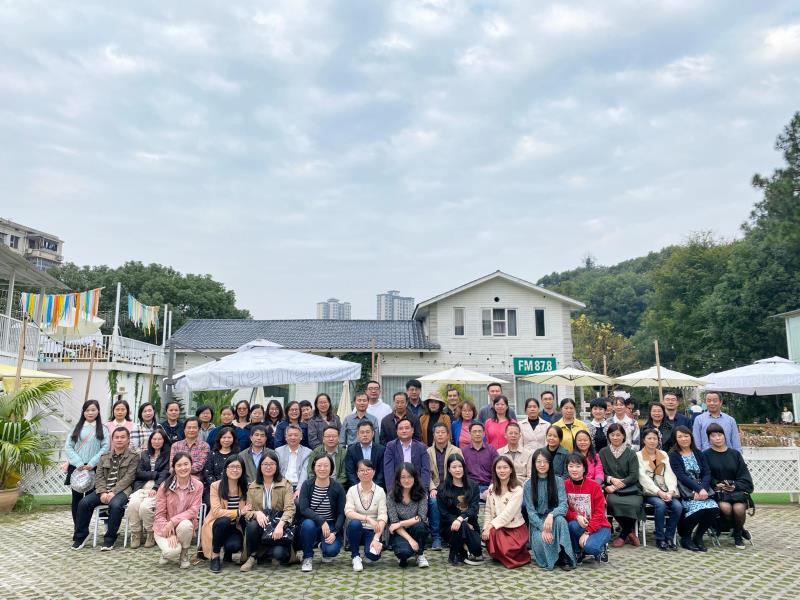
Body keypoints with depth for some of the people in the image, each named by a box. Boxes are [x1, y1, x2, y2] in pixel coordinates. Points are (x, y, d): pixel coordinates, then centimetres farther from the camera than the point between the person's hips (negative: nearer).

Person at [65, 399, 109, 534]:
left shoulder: (102, 429, 6)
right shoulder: (77, 427, 10)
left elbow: (105, 447, -3)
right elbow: (68, 447, 3)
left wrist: (91, 463, -13)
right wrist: (79, 463, -9)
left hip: (93, 468, -2)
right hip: (77, 467, 2)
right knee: (77, 497, 5)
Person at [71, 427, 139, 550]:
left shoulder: (133, 456, 2)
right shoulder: (105, 456, 18)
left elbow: (128, 478, -7)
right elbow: (99, 476, 9)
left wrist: (113, 492, -18)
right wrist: (102, 492, -10)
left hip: (122, 490, -5)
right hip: (104, 490, 5)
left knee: (116, 505, -35)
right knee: (84, 502, -18)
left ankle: (110, 539, -17)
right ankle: (81, 536, 1)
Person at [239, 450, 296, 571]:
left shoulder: (285, 485, 0)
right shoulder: (252, 487, 10)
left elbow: (290, 508, -11)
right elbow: (247, 511, 3)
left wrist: (280, 525, -30)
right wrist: (257, 513, -21)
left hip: (278, 527, -2)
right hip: (260, 526, 2)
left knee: (279, 553, -29)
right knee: (252, 524, -32)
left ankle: (263, 553, 8)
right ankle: (252, 557, -6)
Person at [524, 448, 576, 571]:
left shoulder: (558, 481, -1)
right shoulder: (528, 485, -1)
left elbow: (563, 505, -10)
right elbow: (530, 511, -6)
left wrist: (551, 515, -32)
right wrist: (542, 528, -23)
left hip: (554, 519, 1)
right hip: (537, 522, -1)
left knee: (560, 519, -34)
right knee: (540, 540, -33)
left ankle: (564, 557, -22)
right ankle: (549, 560, -1)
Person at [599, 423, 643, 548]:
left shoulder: (631, 453, 8)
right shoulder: (603, 453, 12)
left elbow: (634, 476, -2)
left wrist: (617, 486, -13)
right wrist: (611, 479, -14)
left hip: (630, 488, 0)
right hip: (612, 489, 0)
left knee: (633, 504, -32)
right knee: (612, 502, -33)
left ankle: (623, 536, -5)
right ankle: (630, 532, -7)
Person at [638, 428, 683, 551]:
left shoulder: (664, 454, 17)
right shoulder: (638, 455, 3)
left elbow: (669, 474, 5)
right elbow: (643, 477, -8)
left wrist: (671, 491, -13)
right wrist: (659, 492, -19)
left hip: (665, 491, 4)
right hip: (649, 491, -4)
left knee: (678, 506, -24)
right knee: (660, 504, -32)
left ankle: (669, 537, -9)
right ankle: (660, 539, -17)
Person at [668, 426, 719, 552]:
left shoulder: (698, 454, 17)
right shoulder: (673, 455, 3)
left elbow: (707, 473, 5)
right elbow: (682, 476, -9)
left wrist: (703, 489, -13)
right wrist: (698, 489, -20)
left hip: (702, 490, 4)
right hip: (685, 492, -4)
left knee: (714, 509, -25)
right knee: (699, 508, -31)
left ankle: (698, 537, 0)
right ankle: (685, 537, -6)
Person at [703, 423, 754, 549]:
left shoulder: (735, 454, 13)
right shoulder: (706, 455, 6)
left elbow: (744, 476, 6)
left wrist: (735, 486, -11)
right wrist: (717, 484, -17)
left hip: (737, 489, 2)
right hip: (717, 491, -1)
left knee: (739, 508, -29)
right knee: (725, 507, -32)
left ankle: (738, 535, 2)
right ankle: (739, 529, 1)